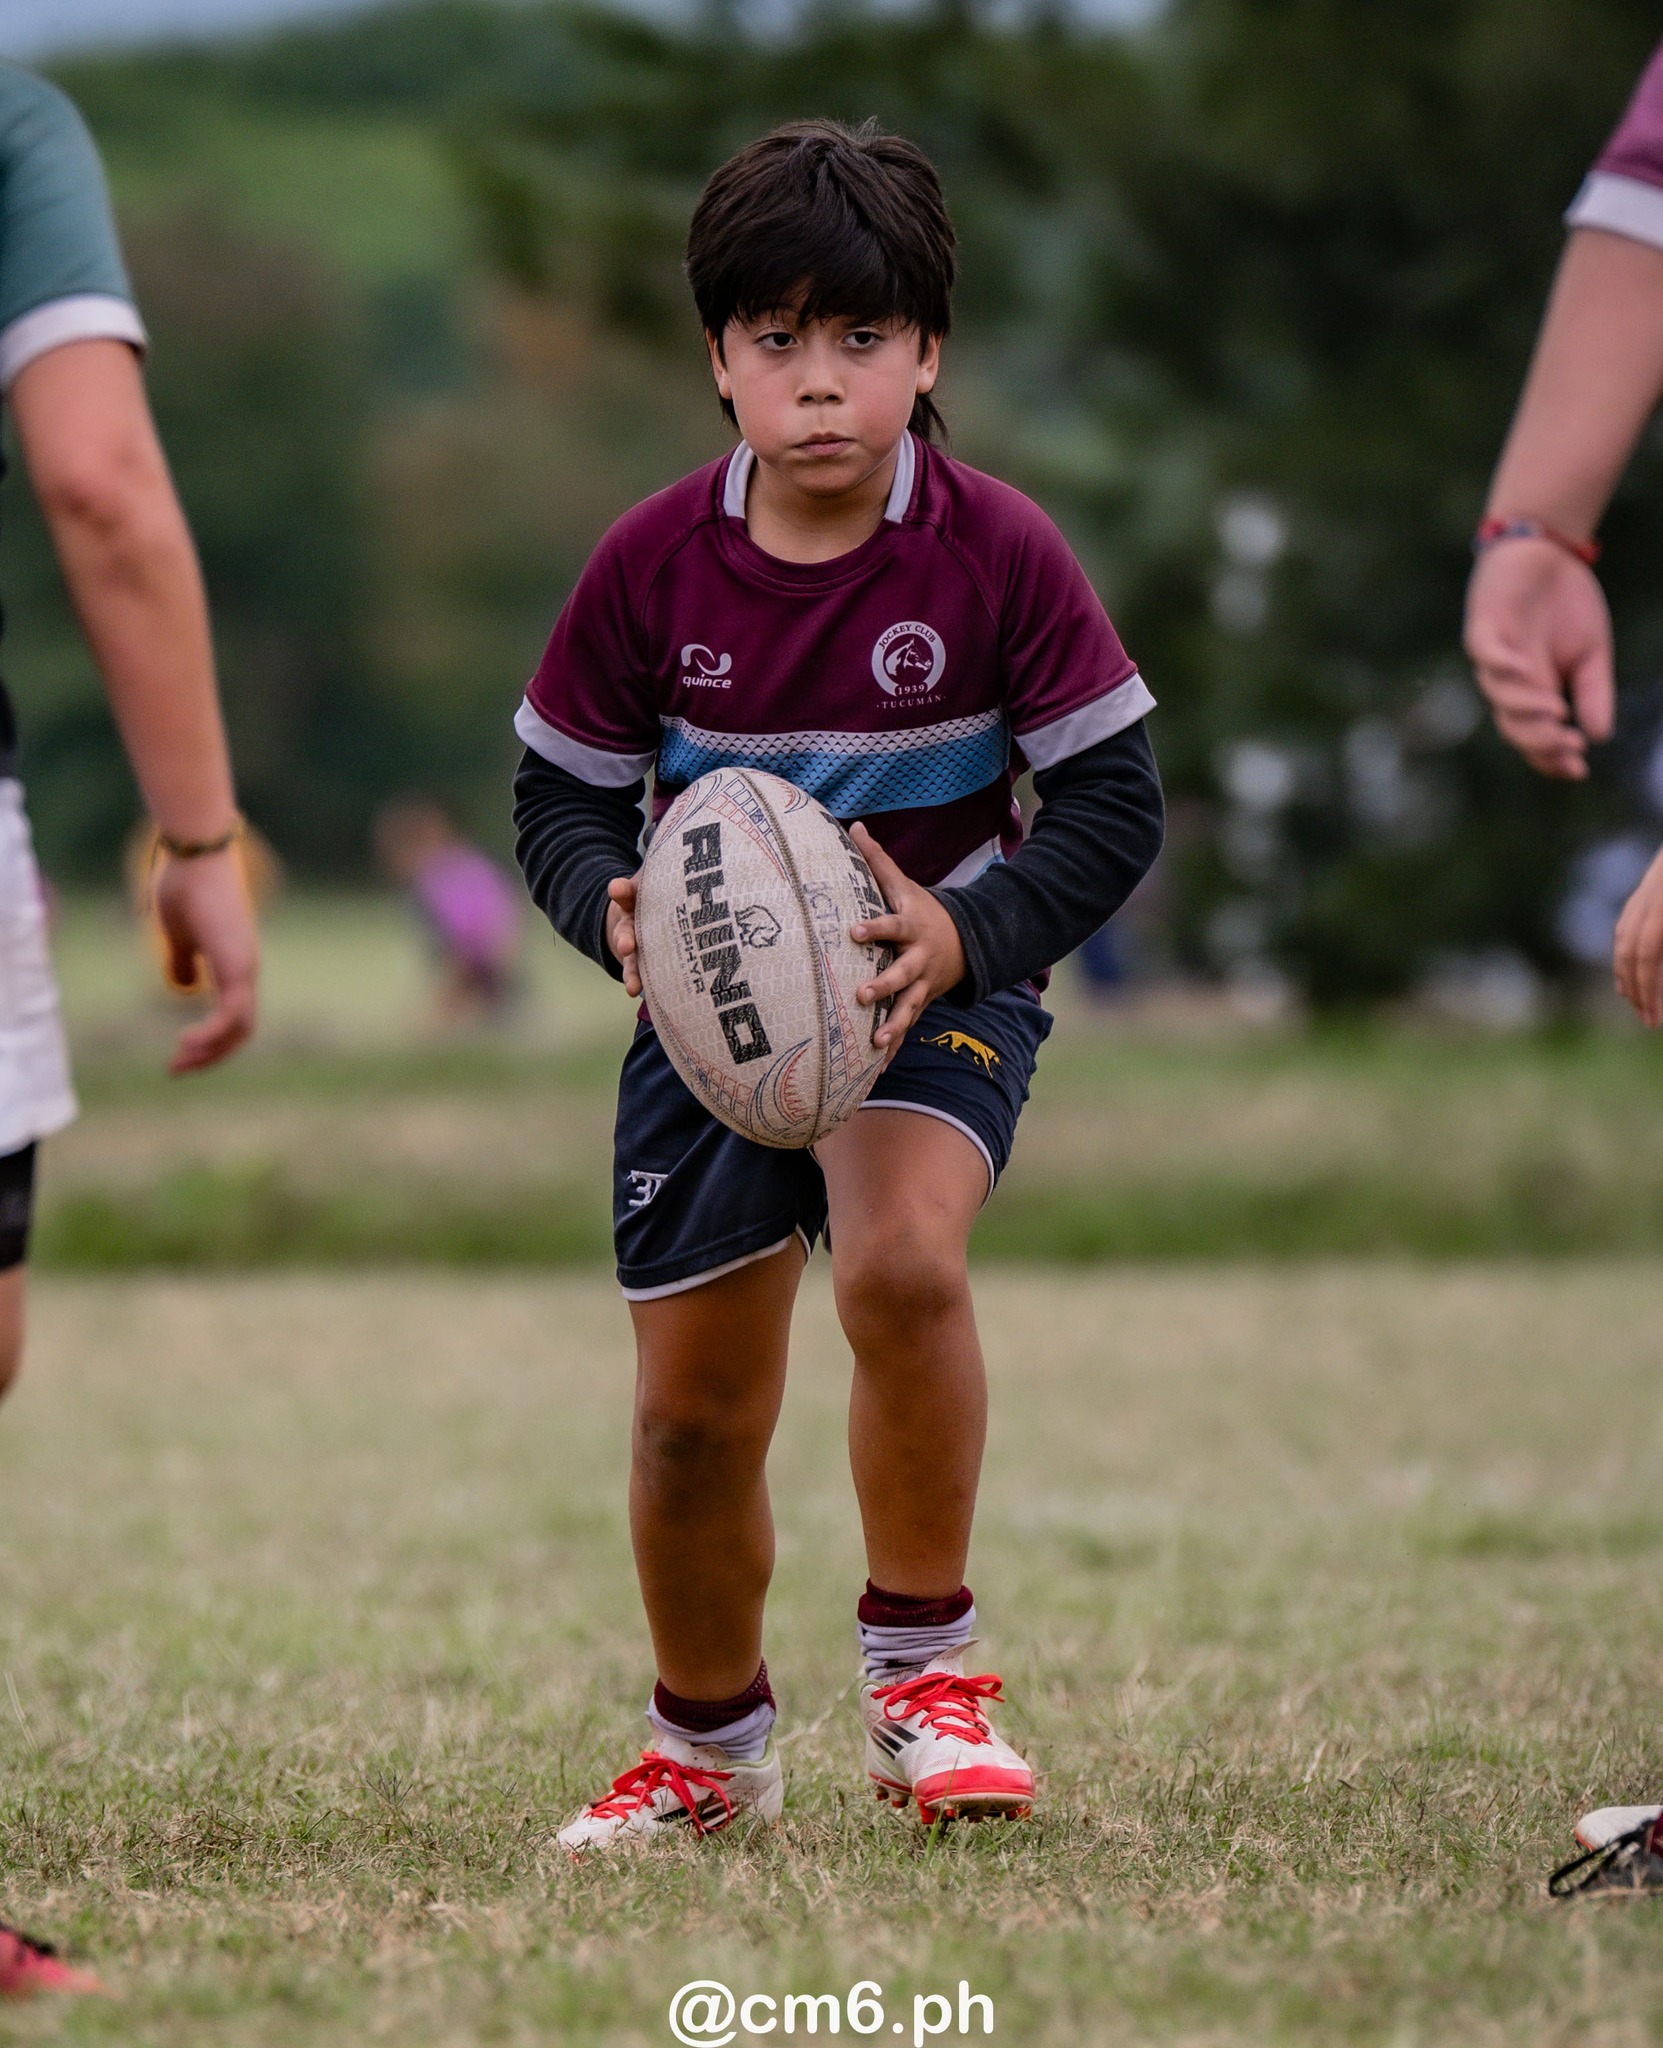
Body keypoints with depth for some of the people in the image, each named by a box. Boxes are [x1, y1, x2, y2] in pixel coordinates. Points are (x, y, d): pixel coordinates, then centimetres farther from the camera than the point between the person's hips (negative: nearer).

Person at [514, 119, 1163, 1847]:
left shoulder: (997, 555, -15)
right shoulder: (649, 568, -11)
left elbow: (1112, 803, -10)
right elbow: (561, 796, -1)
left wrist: (969, 932, -26)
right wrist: (616, 909, -23)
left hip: (939, 982, -2)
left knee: (900, 1267, -32)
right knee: (693, 1416, 6)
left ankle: (921, 1671, -12)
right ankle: (707, 1747, 33)